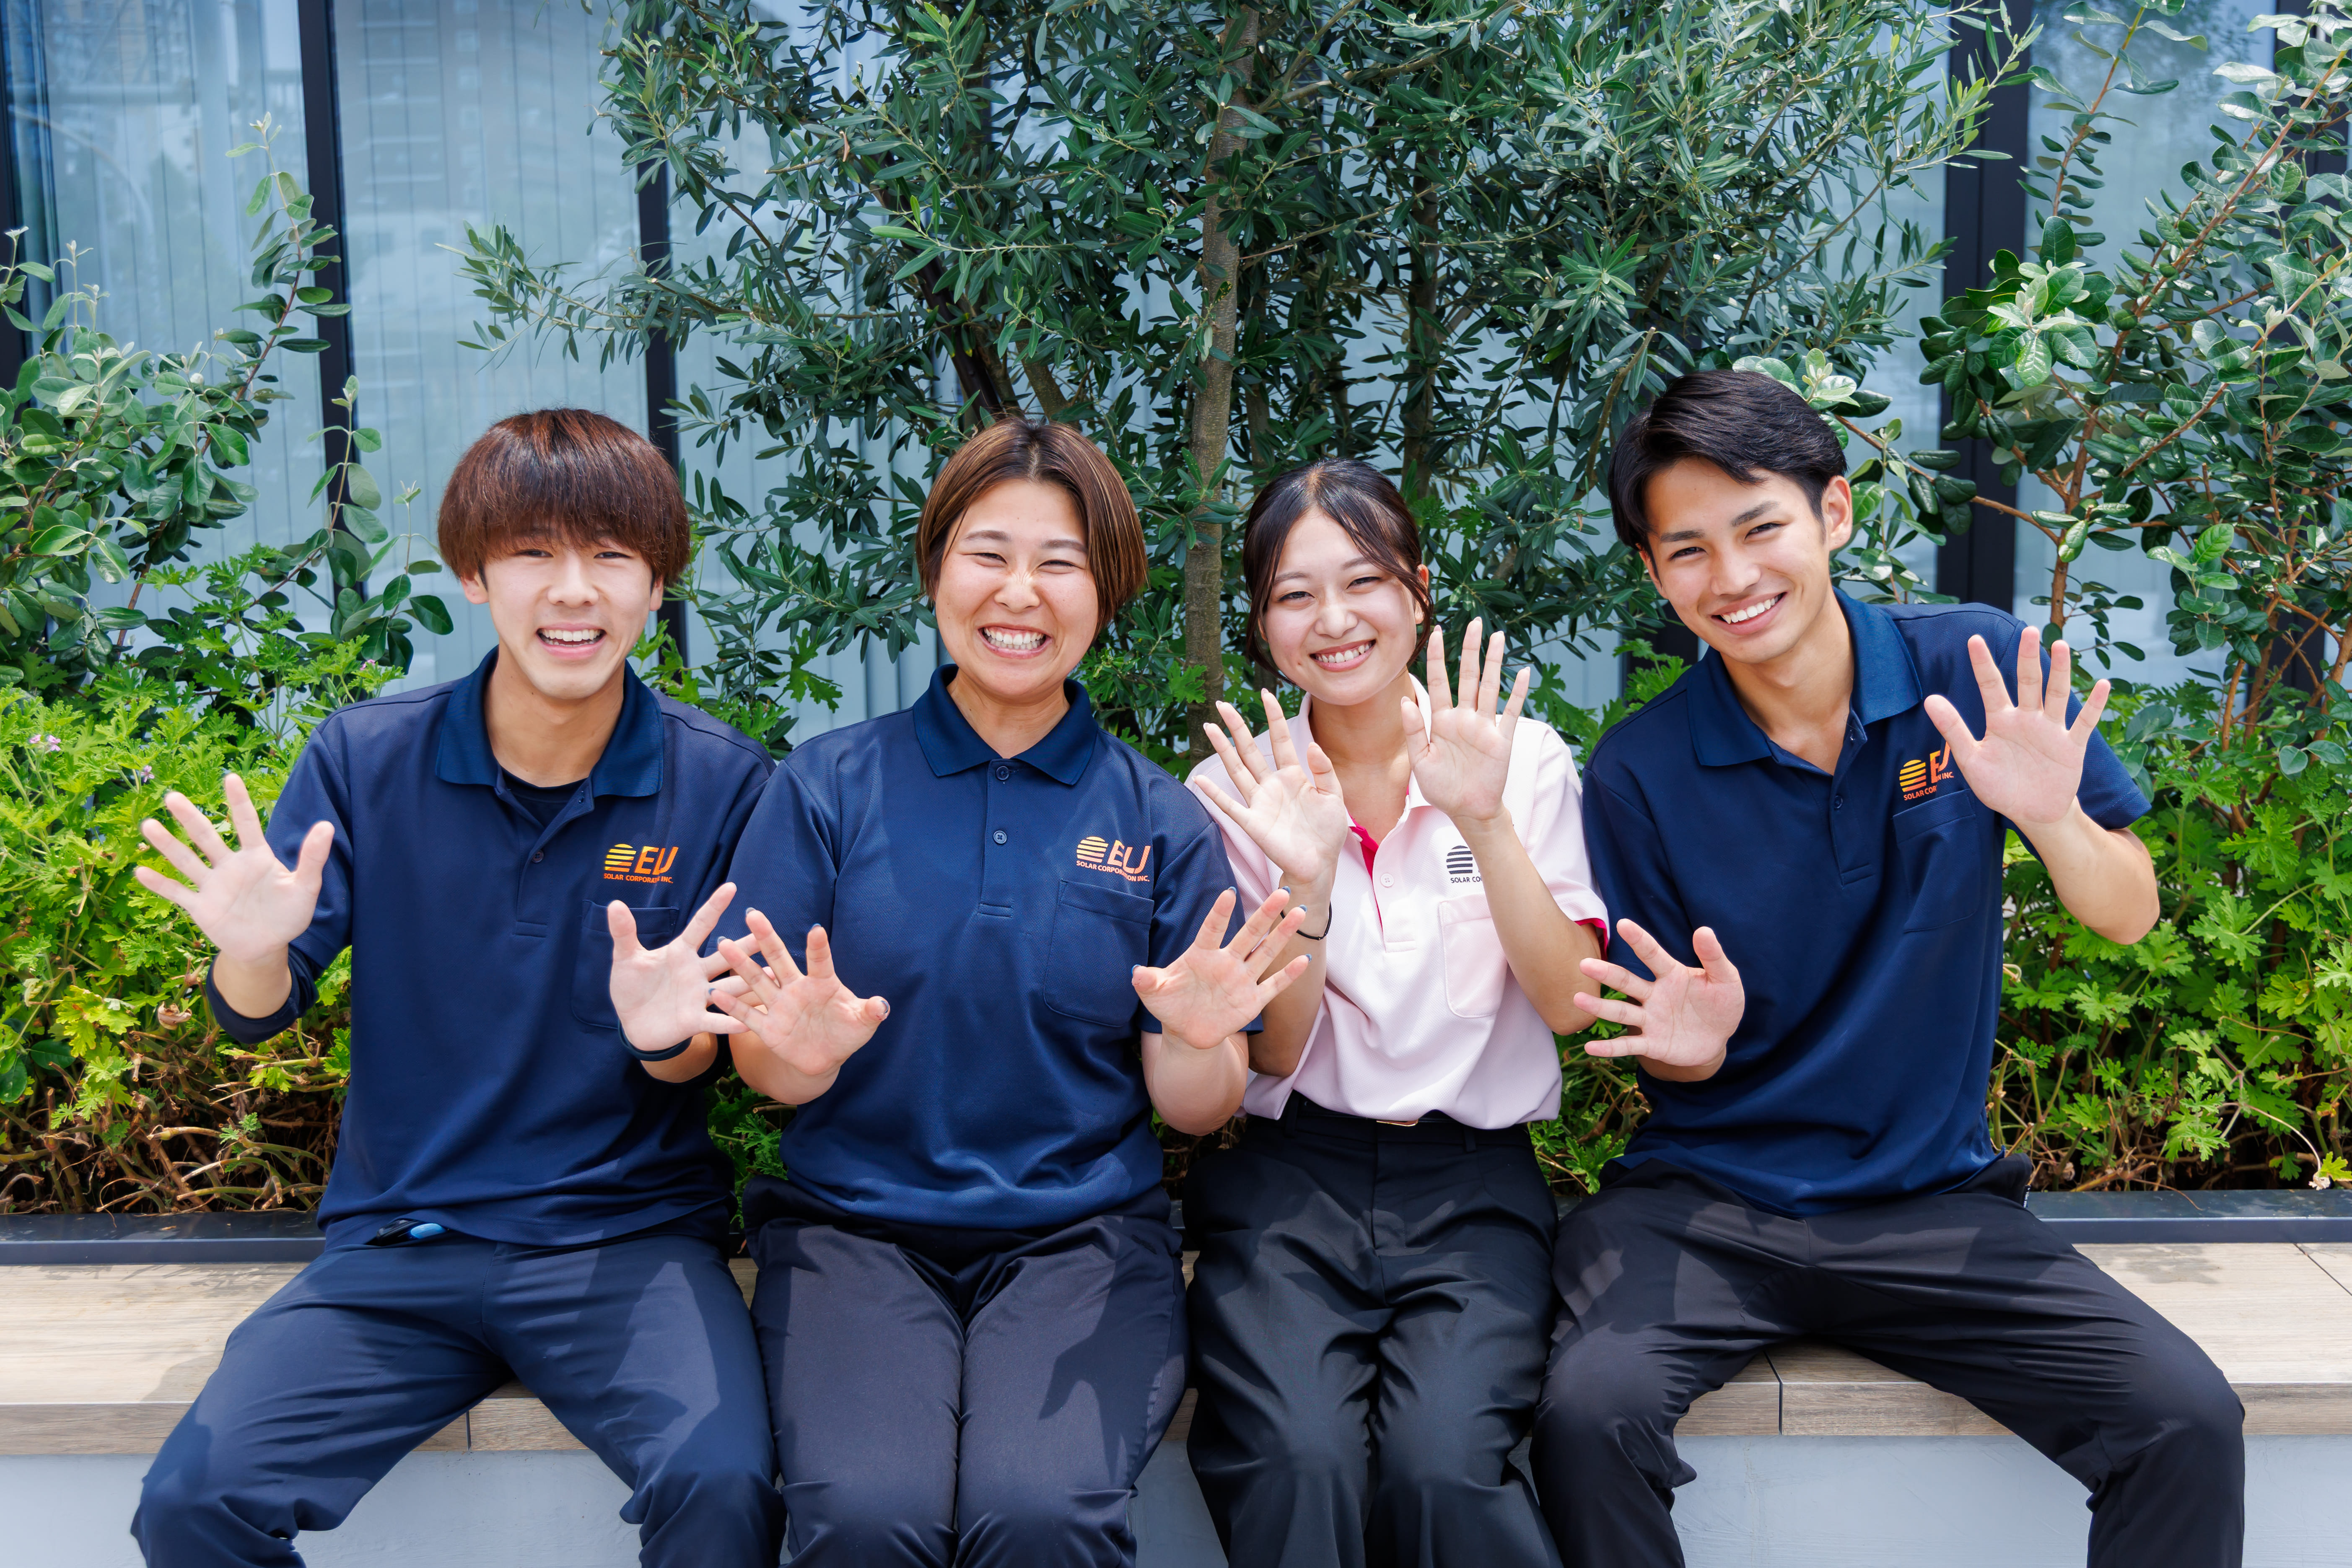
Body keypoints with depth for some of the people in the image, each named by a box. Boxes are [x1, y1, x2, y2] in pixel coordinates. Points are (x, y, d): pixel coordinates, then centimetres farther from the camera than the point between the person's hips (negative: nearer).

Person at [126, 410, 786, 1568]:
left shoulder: (721, 784, -4)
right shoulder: (364, 759, -1)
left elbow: (704, 1065, 1)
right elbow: (254, 1018, 2)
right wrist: (256, 950, -21)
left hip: (627, 1237, -2)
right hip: (396, 1242, 2)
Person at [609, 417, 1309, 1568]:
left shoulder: (1161, 821, 6)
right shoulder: (827, 786, 4)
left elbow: (1192, 1110, 5)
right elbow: (761, 1066, 2)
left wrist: (1201, 1039, -18)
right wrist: (803, 1051, -21)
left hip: (1081, 1231, 0)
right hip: (854, 1223, 0)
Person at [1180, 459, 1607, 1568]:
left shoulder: (1524, 761, 4)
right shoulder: (1237, 793, 3)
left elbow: (1566, 1000, -4)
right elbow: (1273, 1052, -1)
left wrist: (1486, 822, -17)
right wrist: (1307, 880, -18)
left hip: (1472, 1183, 0)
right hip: (1286, 1178, 0)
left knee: (1442, 1464, -27)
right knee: (1297, 1463, -28)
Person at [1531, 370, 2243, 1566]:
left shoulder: (1980, 671, -4)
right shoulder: (1637, 777, -7)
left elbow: (2129, 918, 1)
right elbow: (1672, 1065, 2)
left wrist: (2053, 816, -20)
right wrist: (1691, 1045, -23)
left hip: (1934, 1200, 1)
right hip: (1704, 1199, -1)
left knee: (2189, 1423, -19)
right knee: (1591, 1411, -27)